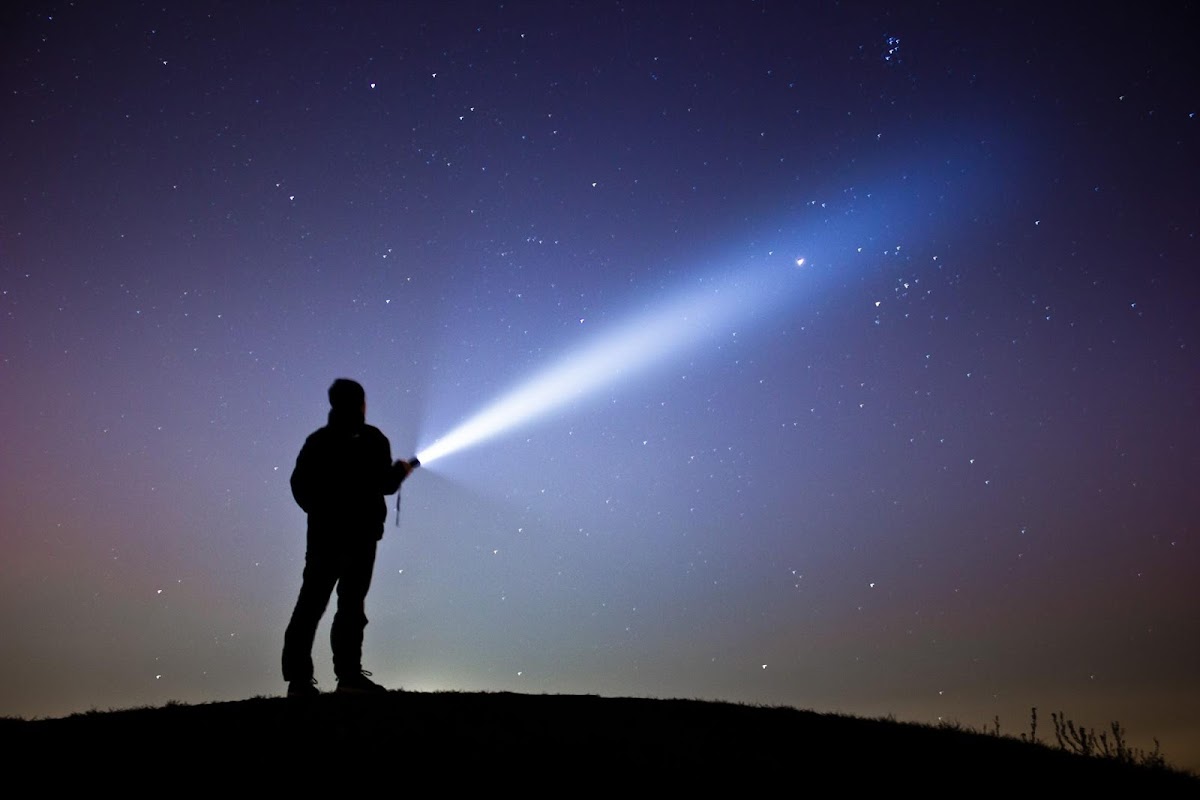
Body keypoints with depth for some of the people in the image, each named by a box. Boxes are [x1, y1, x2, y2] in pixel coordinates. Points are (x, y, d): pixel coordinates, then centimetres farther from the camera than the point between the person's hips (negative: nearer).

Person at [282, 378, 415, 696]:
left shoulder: (318, 441, 10)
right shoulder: (371, 441, -6)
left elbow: (299, 483, 8)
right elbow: (385, 484, -11)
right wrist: (400, 470, 10)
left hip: (323, 533, 5)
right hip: (359, 533, -5)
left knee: (311, 603, 5)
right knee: (351, 603, -1)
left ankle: (298, 677, 3)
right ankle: (348, 673, -2)